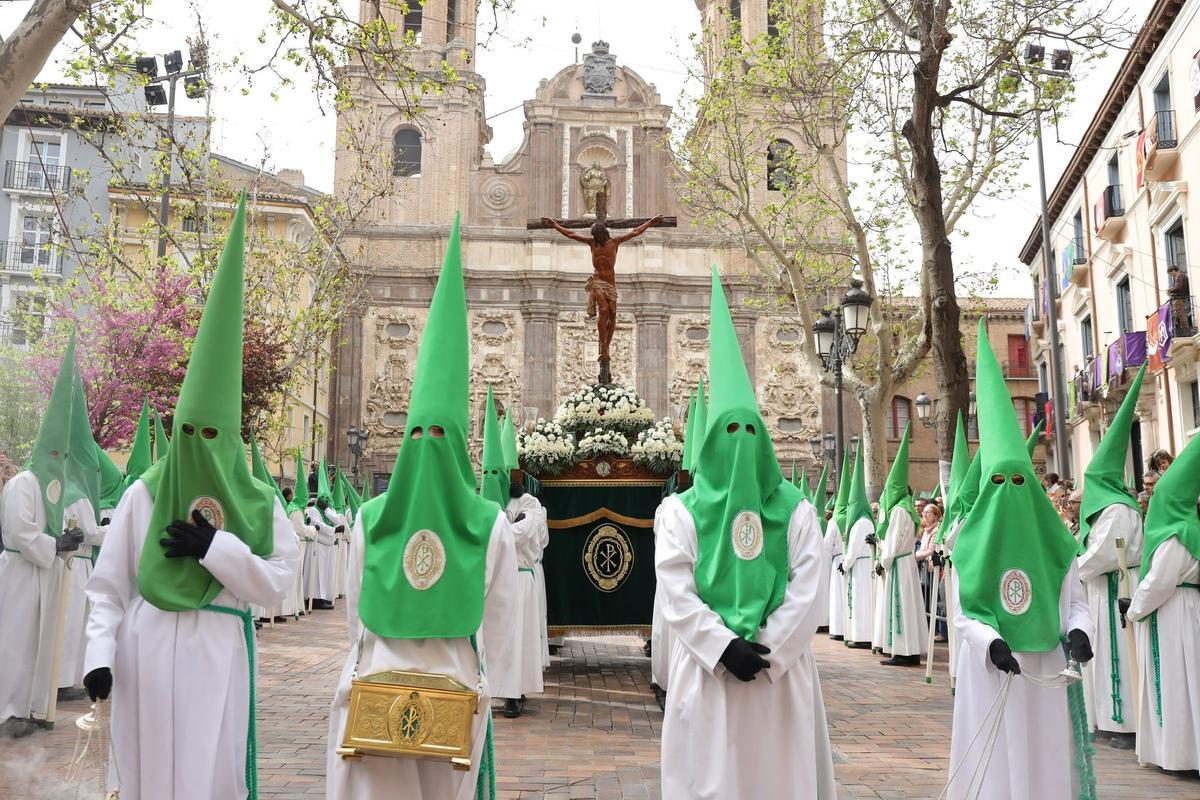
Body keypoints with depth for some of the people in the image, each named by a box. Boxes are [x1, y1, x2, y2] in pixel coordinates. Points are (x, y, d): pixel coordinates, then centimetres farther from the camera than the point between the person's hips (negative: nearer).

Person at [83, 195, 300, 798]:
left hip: (216, 656, -1)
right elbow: (107, 586, 3)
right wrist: (100, 654, -8)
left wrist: (215, 546, -14)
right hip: (145, 652, 1)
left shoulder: (260, 504, 0)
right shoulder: (143, 494, 2)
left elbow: (276, 586, -5)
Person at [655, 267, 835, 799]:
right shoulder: (679, 511, 2)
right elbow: (676, 593, -5)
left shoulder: (796, 510, 5)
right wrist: (725, 647, -16)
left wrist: (765, 653, -12)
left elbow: (810, 592, -3)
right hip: (706, 672, -1)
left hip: (781, 672, 1)